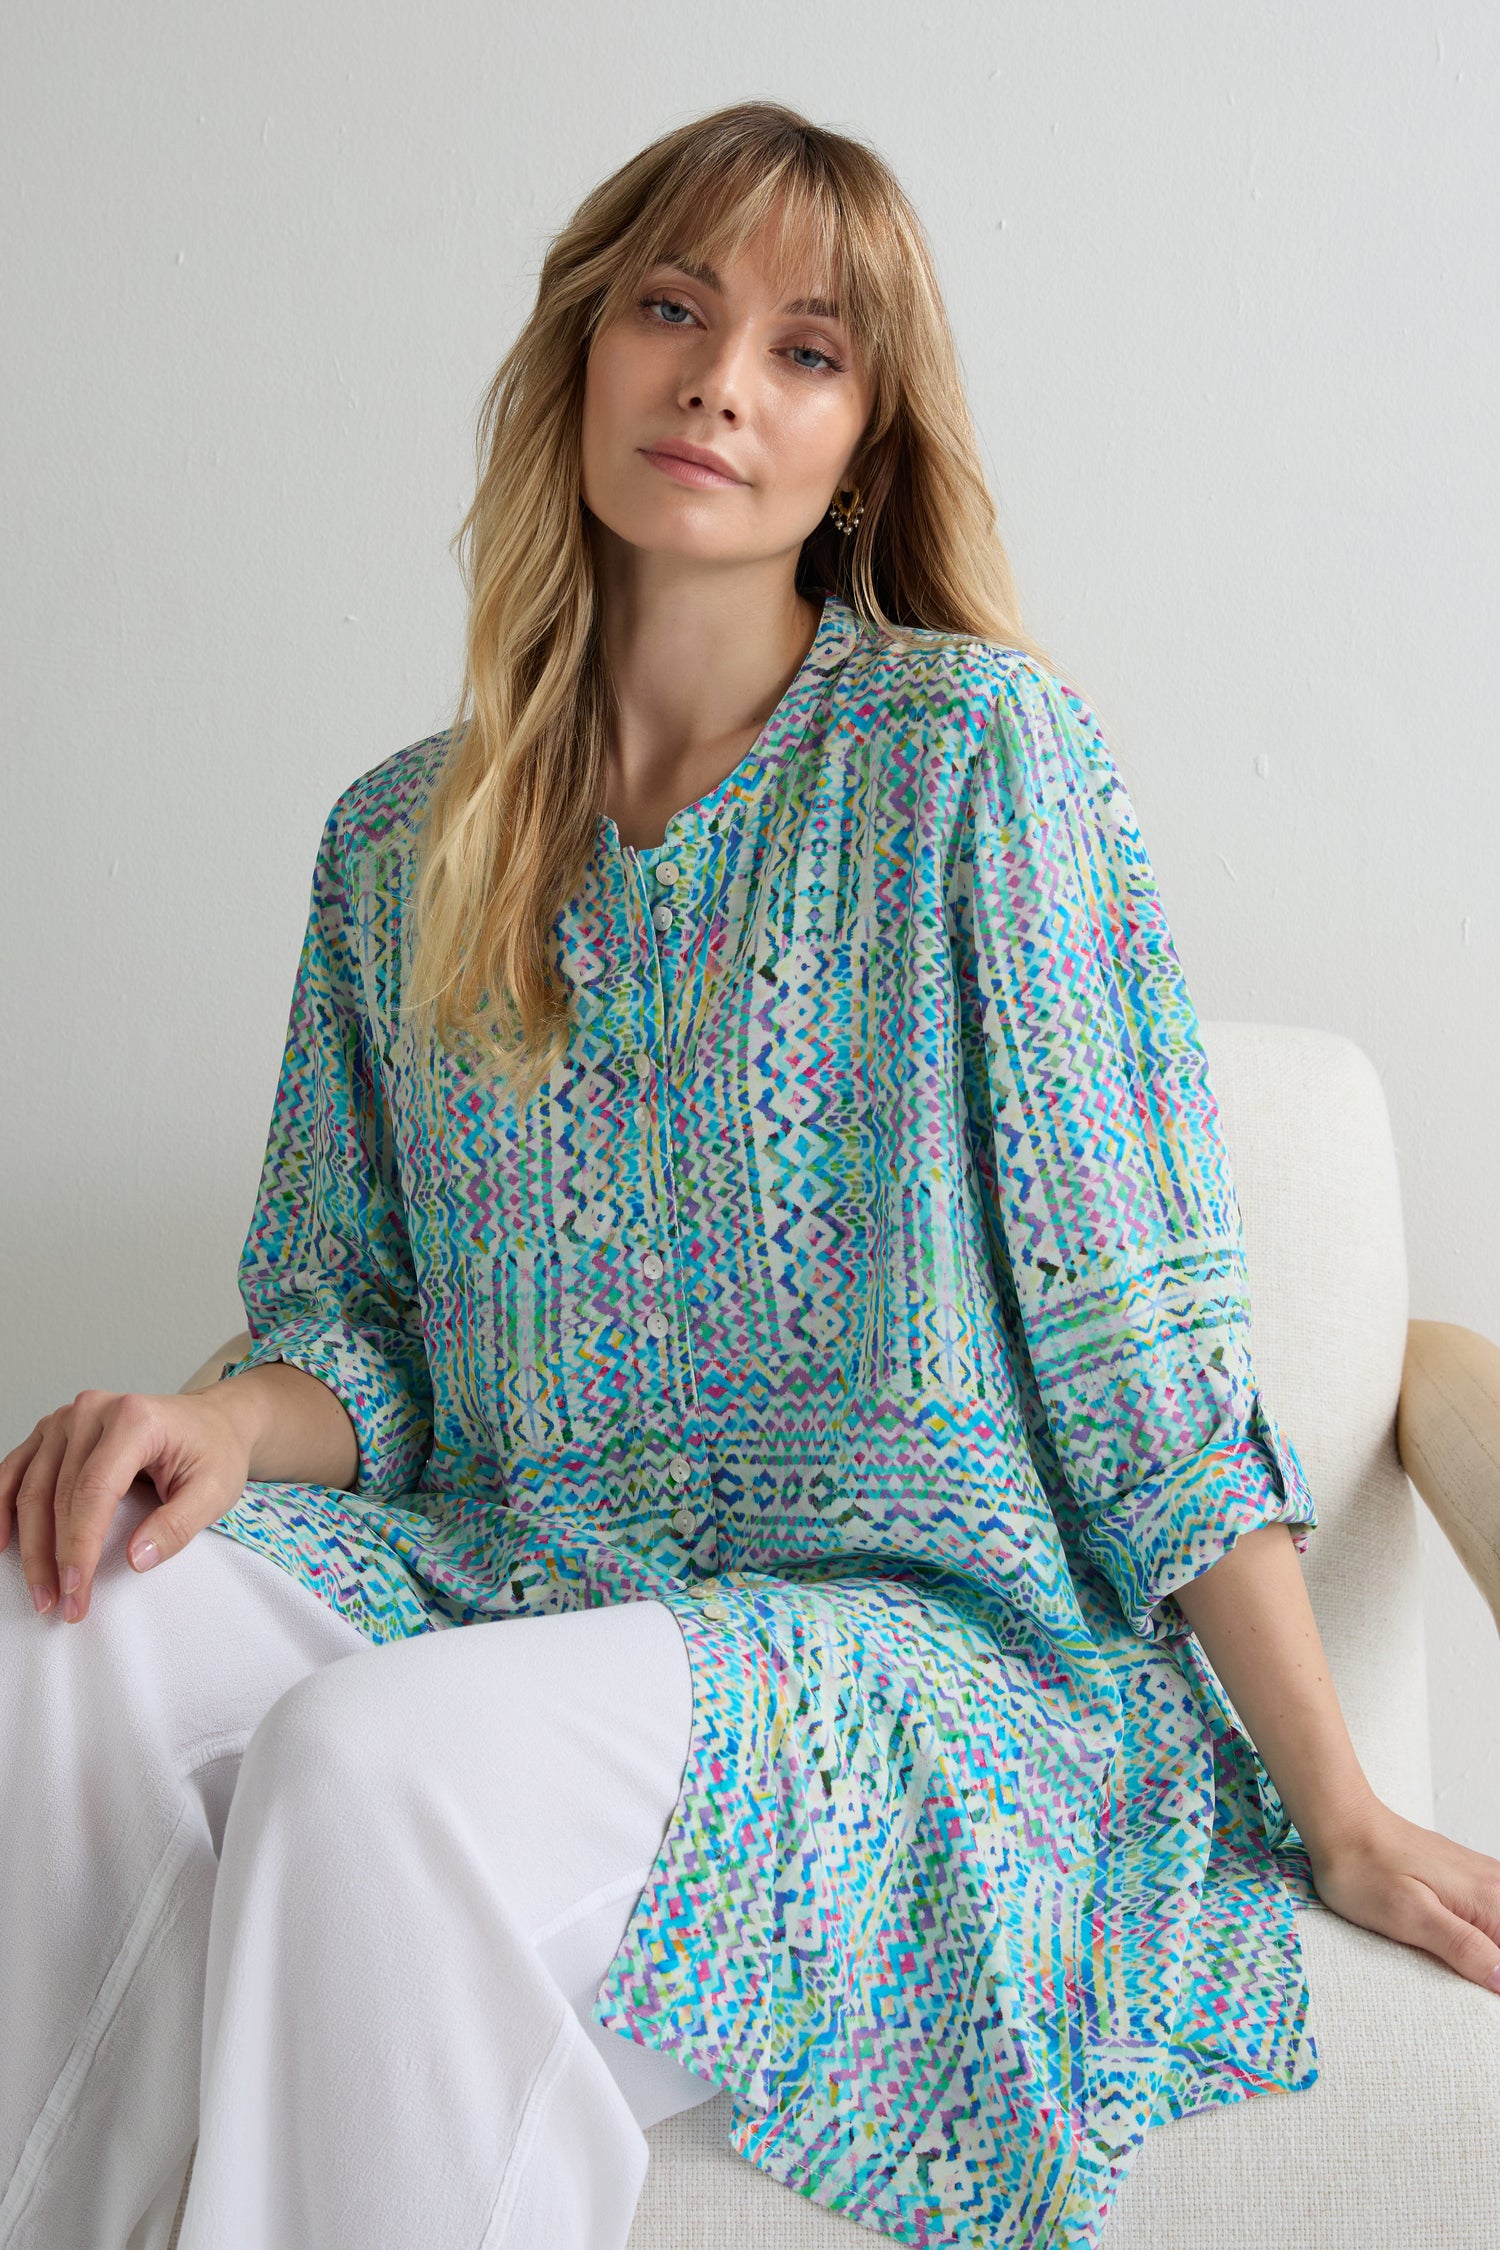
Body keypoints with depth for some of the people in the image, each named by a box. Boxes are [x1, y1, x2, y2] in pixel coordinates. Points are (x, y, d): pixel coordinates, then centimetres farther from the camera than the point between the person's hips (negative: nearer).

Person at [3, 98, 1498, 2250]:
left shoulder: (973, 748, -3)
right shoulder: (401, 842, 11)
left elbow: (1137, 1326, -5)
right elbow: (367, 1324, 12)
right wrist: (235, 1423, -13)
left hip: (915, 1624, -4)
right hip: (515, 1573, 4)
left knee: (381, 1761, -33)